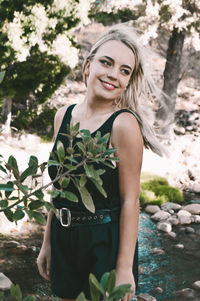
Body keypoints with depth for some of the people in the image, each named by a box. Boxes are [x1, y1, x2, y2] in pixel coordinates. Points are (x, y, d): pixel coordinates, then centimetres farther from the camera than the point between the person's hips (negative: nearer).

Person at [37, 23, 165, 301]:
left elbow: (130, 200, -16)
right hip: (63, 238, 6)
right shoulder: (64, 116, 1)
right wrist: (47, 243, 11)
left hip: (107, 243, -5)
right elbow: (58, 187, 8)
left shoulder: (124, 124, -16)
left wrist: (125, 269, -17)